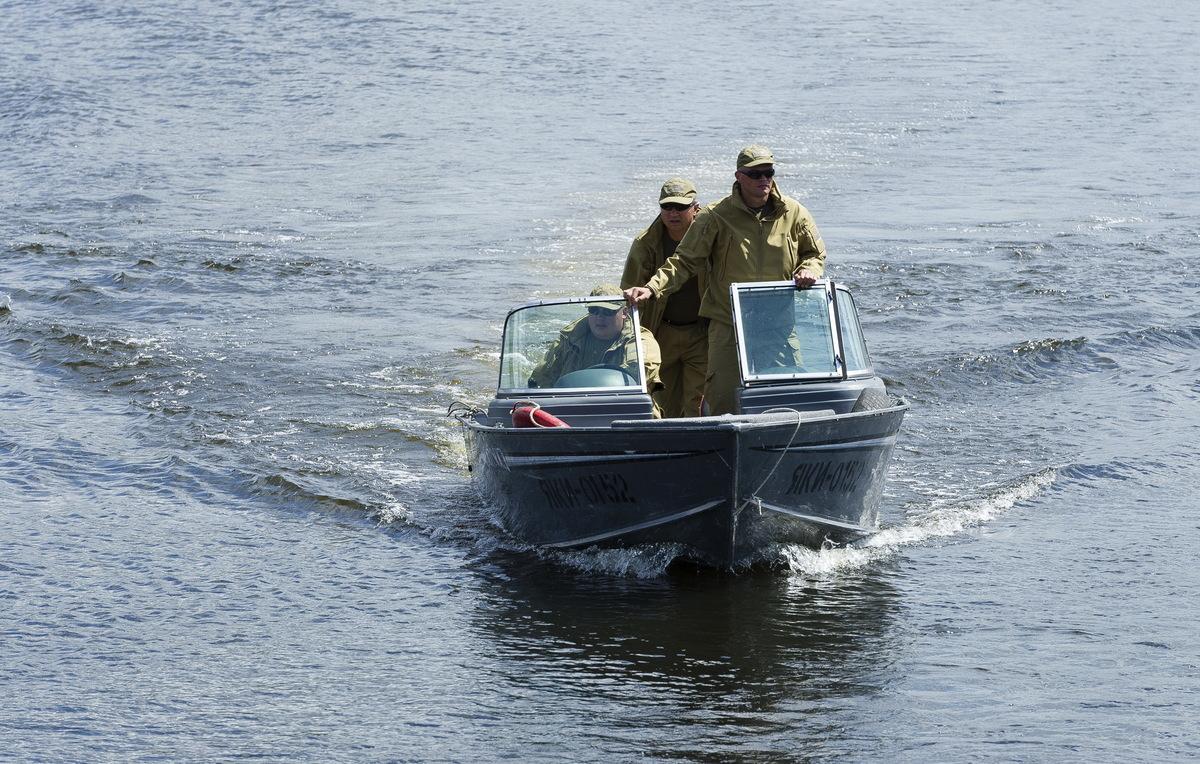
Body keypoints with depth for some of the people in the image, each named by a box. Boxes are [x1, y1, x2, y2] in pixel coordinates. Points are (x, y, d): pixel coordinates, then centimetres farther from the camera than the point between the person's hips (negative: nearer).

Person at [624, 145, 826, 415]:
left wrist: (808, 270, -1)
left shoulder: (794, 213, 7)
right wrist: (652, 288, -13)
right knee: (723, 399, -10)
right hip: (728, 323, -2)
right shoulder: (716, 216, -1)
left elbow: (815, 253, 22)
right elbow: (684, 261, 0)